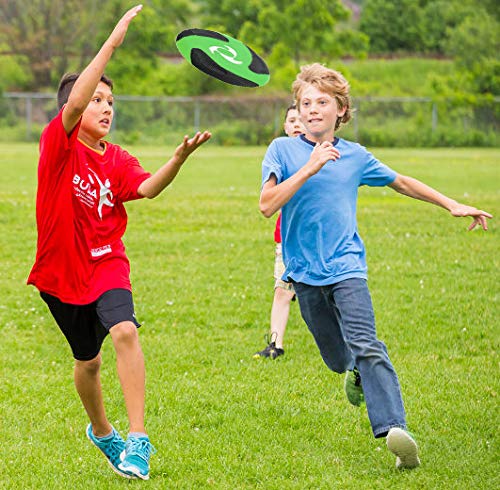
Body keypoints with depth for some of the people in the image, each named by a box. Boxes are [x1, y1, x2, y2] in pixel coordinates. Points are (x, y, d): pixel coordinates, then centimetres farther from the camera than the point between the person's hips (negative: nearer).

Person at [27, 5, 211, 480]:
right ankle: (101, 432, 42)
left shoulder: (118, 161, 0)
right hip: (62, 268, -1)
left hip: (106, 265, 1)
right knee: (87, 360, 13)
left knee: (124, 331, -26)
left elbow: (147, 188, -20)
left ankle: (137, 439, -25)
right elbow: (74, 101, -28)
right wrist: (114, 40, -32)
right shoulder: (58, 143, -9)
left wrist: (179, 157, -39)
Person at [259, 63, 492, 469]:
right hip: (305, 271, 1)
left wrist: (453, 205, 22)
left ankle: (394, 429, -31)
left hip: (345, 266, -1)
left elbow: (402, 183, 23)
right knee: (337, 359, 8)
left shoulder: (355, 156, 6)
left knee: (366, 345, -21)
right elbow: (267, 205, -14)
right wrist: (309, 169, -21)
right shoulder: (283, 150, -1)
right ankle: (357, 373, 46)